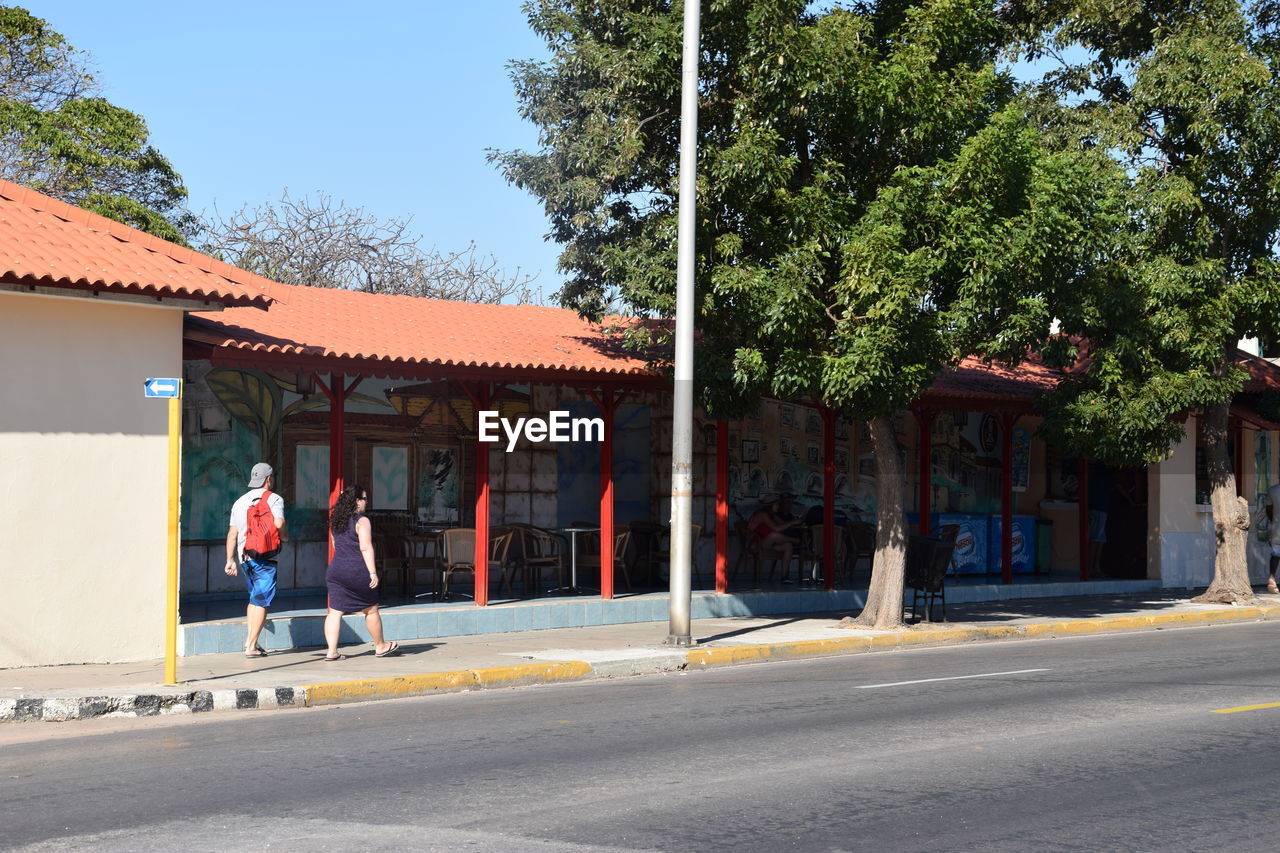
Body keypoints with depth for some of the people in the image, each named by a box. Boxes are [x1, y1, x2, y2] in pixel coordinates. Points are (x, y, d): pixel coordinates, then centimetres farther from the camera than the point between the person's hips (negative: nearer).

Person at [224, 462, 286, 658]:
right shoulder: (274, 499, -4)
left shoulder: (240, 501, 15)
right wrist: (282, 538, 1)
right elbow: (278, 523, -20)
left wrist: (230, 559, 11)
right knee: (261, 602, -3)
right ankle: (251, 646, -6)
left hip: (244, 556, 6)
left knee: (254, 598, 20)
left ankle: (250, 639, 12)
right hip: (264, 557, -6)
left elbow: (232, 533, 11)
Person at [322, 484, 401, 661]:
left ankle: (332, 651, -6)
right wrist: (373, 572, -16)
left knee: (335, 612, 2)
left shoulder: (336, 522, 12)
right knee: (371, 610, 10)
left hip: (335, 571, 6)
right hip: (357, 572, -6)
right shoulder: (362, 521, -10)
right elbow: (366, 548, -16)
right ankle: (380, 646, 24)